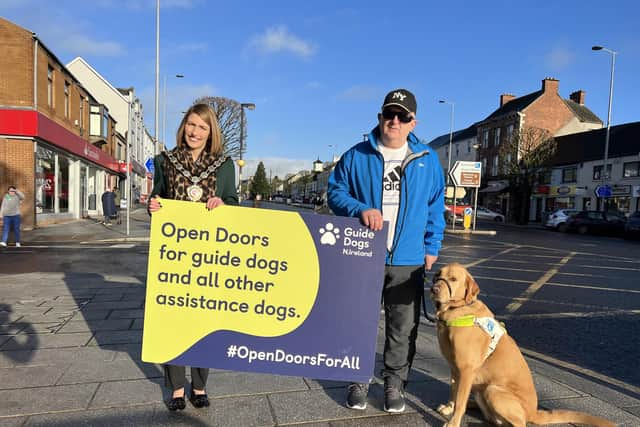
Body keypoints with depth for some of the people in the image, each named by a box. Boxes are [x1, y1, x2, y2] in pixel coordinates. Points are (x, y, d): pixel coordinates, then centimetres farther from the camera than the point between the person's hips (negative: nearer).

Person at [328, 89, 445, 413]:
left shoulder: (427, 161, 6)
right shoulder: (357, 156, 1)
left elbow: (436, 207, 11)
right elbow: (335, 191, 2)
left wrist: (432, 247, 7)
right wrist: (361, 209, -17)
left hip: (408, 261, 1)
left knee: (403, 328, 10)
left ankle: (394, 383, 29)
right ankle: (358, 380, 29)